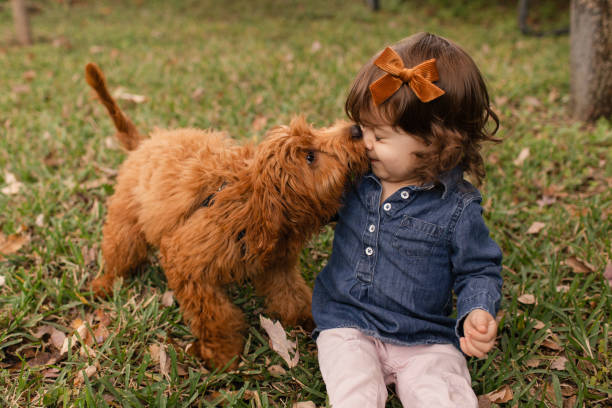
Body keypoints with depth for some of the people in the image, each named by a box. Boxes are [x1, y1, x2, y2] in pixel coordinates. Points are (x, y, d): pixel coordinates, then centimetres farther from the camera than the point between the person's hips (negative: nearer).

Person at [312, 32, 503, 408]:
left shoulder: (458, 208, -10)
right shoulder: (357, 178, 1)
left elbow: (479, 270, 1)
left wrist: (477, 314, -19)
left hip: (424, 339, -1)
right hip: (348, 325, 2)